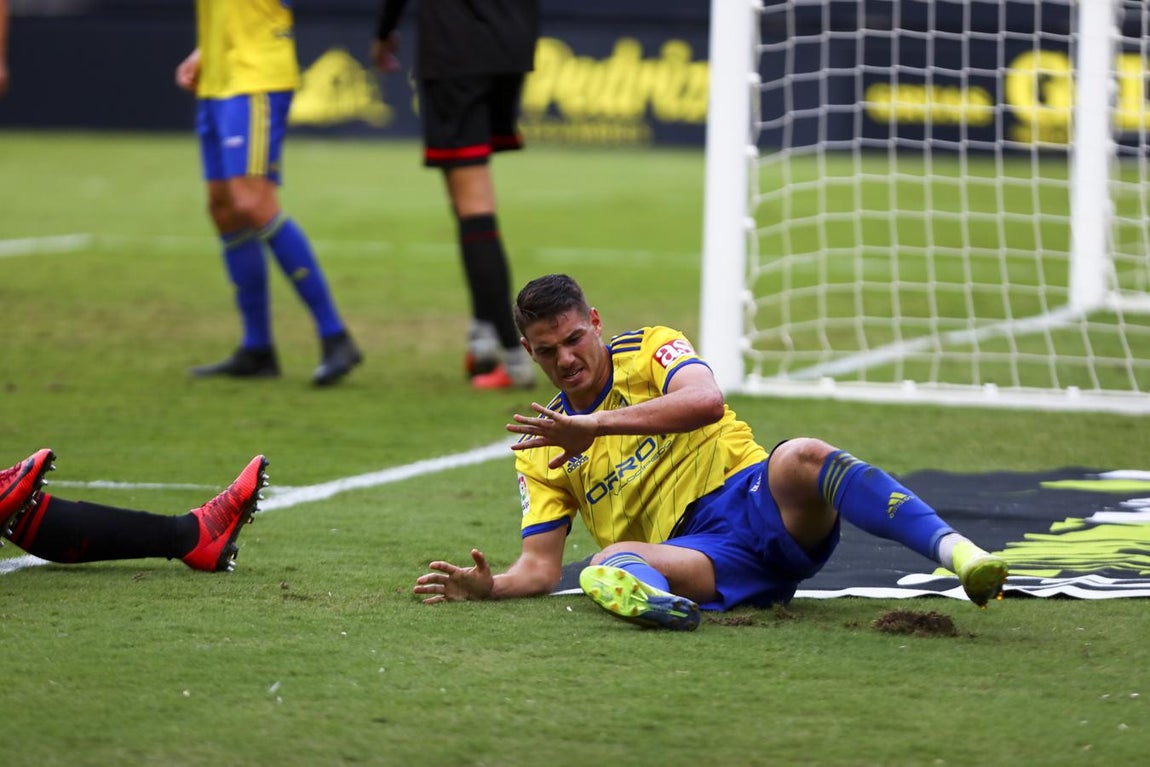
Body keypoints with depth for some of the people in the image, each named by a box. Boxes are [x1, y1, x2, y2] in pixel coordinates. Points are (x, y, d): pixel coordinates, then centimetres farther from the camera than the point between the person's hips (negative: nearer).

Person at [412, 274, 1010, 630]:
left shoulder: (651, 349, 9)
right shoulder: (539, 452, 18)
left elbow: (706, 400, -14)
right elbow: (540, 568, 13)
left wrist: (595, 424, -22)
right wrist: (487, 587, -10)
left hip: (756, 500, -1)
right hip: (693, 554, 1)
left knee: (800, 458, -35)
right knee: (609, 562, -33)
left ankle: (956, 551, -53)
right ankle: (643, 595, -72)